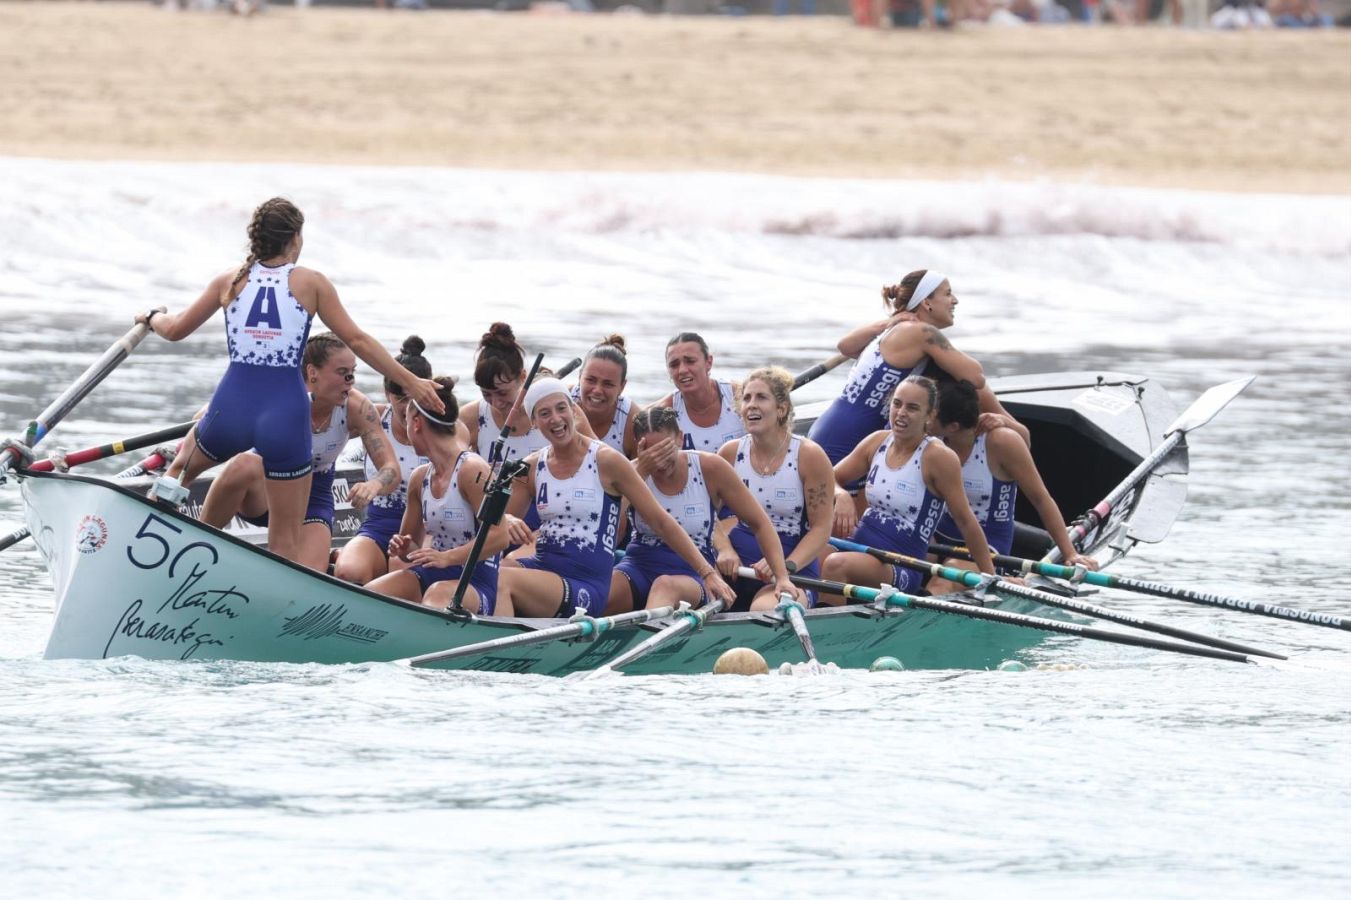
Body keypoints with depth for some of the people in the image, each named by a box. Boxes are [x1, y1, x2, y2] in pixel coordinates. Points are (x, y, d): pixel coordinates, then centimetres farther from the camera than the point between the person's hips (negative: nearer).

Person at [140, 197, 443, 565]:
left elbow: (176, 330, 17)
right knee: (286, 538, 6)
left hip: (231, 409, 2)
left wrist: (152, 318, 40)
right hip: (285, 415, -2)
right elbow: (357, 340, 1)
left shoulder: (230, 282, 8)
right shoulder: (310, 283, 2)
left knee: (182, 465, 37)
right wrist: (410, 382, 8)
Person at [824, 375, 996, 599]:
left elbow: (965, 521, -7)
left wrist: (991, 579, -5)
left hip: (901, 570, -7)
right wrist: (841, 496, -10)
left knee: (836, 565, -34)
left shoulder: (937, 456, -10)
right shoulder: (877, 442, 7)